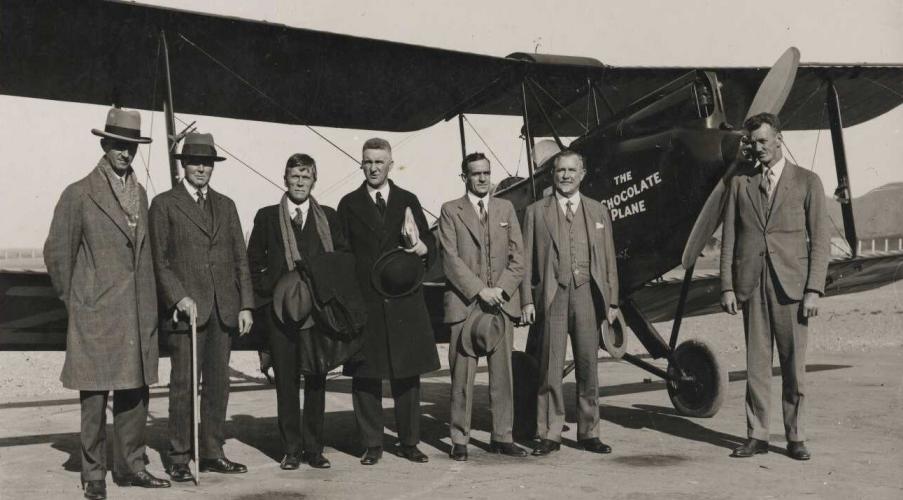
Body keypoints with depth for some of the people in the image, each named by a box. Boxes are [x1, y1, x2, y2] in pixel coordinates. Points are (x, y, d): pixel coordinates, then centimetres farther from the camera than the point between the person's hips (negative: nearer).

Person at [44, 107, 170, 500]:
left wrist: (148, 303, 13)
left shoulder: (140, 194, 13)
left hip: (138, 315, 5)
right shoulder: (79, 194, -4)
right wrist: (73, 300, 3)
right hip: (95, 314, -5)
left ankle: (131, 466, 20)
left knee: (134, 392, 10)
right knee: (94, 396, 1)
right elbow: (57, 252, 0)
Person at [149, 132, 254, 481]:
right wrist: (180, 298, -14)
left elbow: (240, 258, 13)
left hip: (224, 309, 5)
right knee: (183, 386, -1)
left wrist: (245, 305, 5)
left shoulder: (225, 205, 16)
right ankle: (179, 459, 7)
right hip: (185, 309, -4)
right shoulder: (164, 204, 2)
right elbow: (159, 261, -2)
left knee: (218, 384, 8)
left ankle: (212, 454, 17)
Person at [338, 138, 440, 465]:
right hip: (363, 301, -1)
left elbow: (430, 245, 14)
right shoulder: (349, 204, 9)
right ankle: (372, 445, 11)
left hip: (404, 301, 1)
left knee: (407, 374, 5)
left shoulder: (408, 201, 13)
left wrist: (423, 248, -10)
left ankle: (409, 443, 16)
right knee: (365, 376, 1)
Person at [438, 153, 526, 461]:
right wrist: (479, 290, -12)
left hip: (502, 302, 3)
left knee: (502, 373, 4)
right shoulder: (450, 211, 5)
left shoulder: (506, 209, 15)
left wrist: (501, 289, -5)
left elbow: (518, 256, 9)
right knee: (462, 375, -3)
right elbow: (451, 259, -4)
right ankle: (460, 440, 5)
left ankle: (502, 437, 12)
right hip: (464, 303, -3)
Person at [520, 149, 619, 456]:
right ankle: (550, 435, 7)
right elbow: (527, 260, 4)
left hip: (588, 295, 2)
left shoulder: (598, 212, 14)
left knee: (588, 365, 7)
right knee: (550, 367, -1)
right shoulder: (536, 212, 8)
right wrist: (527, 300, -4)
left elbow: (609, 260, 12)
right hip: (553, 295, -2)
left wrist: (612, 301, 7)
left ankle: (588, 433, 17)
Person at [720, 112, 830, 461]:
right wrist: (727, 286, 1)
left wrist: (814, 289, -7)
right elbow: (729, 238, 9)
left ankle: (795, 437, 13)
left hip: (791, 284, -2)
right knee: (756, 363, 5)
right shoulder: (740, 184, 11)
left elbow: (820, 239, 1)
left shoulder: (807, 182, 4)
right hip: (751, 284, 2)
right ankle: (757, 436, 12)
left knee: (794, 365, 3)